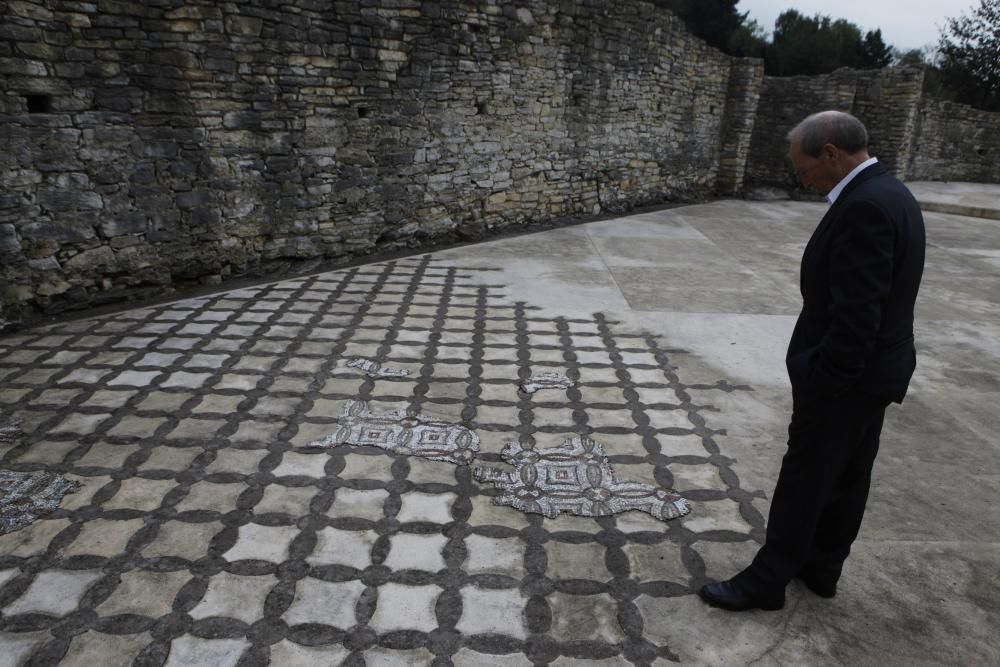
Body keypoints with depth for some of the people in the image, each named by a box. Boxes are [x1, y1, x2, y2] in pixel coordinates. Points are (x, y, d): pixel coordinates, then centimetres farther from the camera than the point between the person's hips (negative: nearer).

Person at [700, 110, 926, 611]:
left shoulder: (864, 207, -25)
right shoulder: (887, 194, 8)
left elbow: (856, 314, -28)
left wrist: (823, 383, -20)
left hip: (844, 378, -10)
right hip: (873, 369, 10)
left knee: (804, 481, 3)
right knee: (848, 476, 19)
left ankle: (765, 581, 18)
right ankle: (821, 568, 35)